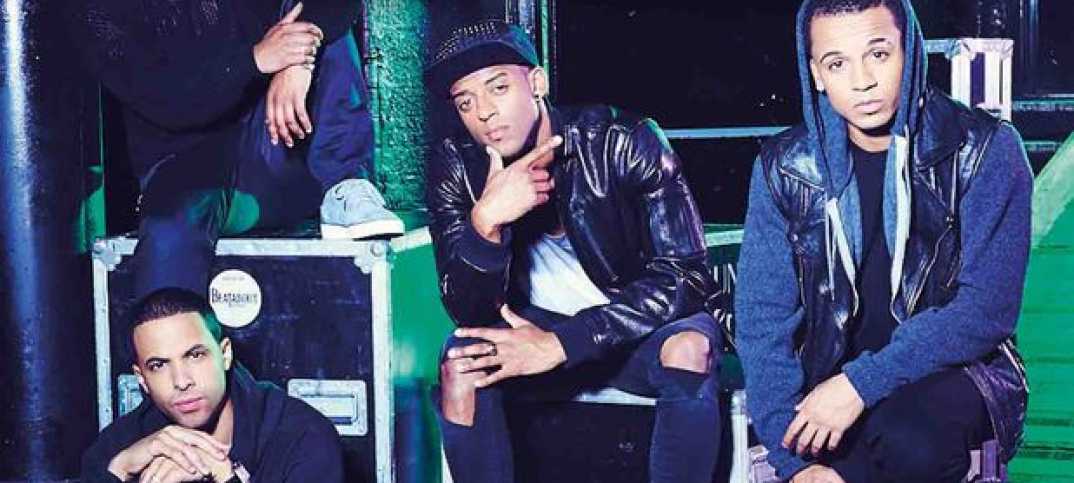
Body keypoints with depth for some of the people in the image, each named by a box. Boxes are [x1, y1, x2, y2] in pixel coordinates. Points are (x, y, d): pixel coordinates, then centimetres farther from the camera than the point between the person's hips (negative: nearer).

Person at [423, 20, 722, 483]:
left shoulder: (623, 142, -19)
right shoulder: (455, 165, -11)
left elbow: (685, 274, -22)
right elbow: (467, 312, -15)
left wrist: (562, 342, -31)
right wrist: (485, 222, -37)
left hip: (635, 332, -2)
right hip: (532, 328, 2)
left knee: (688, 346, -34)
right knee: (461, 363, -28)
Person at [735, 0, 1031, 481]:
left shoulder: (984, 149, -9)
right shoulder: (785, 166, -1)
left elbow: (987, 310, -15)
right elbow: (763, 318, -5)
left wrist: (862, 384, -24)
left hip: (953, 367, -2)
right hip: (830, 372, 2)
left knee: (910, 441, -34)